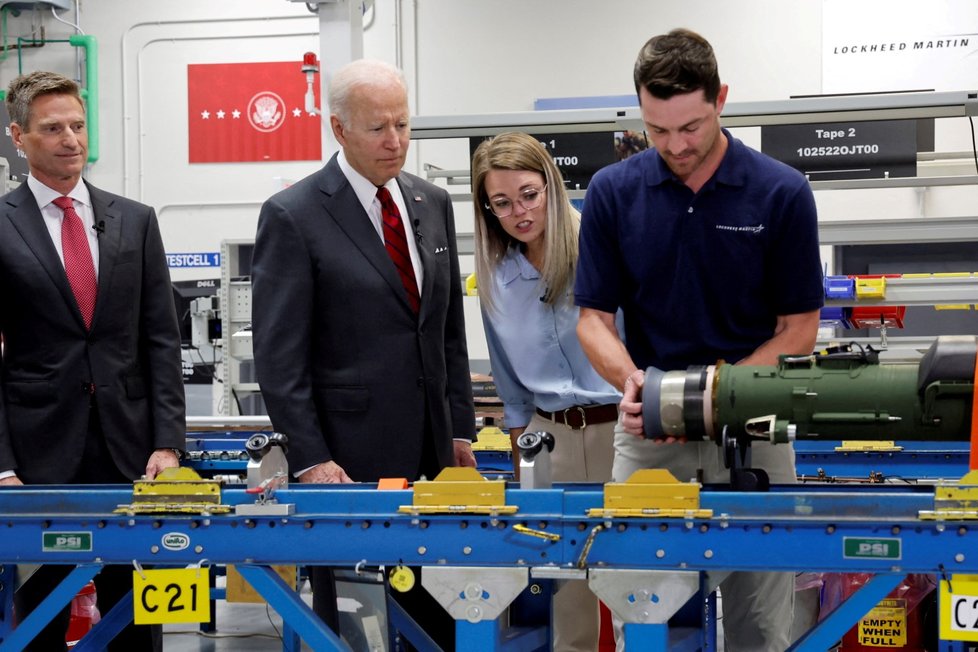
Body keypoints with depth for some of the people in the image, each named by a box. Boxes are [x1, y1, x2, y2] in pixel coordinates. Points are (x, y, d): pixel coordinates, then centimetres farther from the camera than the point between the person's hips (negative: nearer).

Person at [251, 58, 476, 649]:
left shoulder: (433, 204, 11)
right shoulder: (294, 216, -7)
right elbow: (279, 355, -10)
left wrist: (460, 429, 11)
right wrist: (310, 461, -15)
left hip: (428, 449, 5)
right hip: (348, 455, -5)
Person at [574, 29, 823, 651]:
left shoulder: (782, 192, -6)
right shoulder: (613, 192, -1)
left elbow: (799, 328, -3)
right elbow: (594, 315, 2)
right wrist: (630, 380, -19)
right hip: (648, 432, 1)